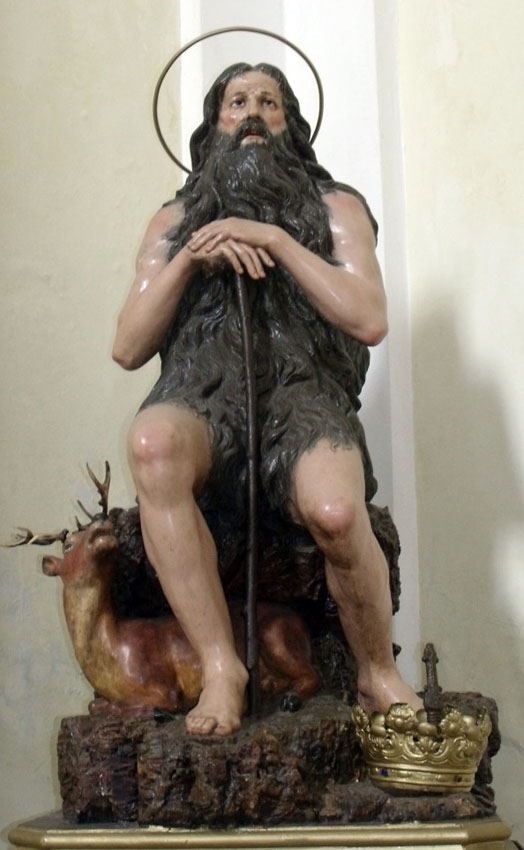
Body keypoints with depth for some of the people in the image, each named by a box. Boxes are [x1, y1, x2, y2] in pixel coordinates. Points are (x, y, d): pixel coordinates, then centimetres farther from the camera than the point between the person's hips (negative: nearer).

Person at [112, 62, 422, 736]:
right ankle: (220, 668, -28)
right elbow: (128, 348, 10)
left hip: (302, 389, -1)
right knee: (152, 442, -37)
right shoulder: (174, 222, 20)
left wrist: (276, 240, -6)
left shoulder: (334, 207, 15)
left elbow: (370, 321, -1)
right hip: (203, 396, 1)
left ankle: (378, 674, -7)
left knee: (335, 510, -36)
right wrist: (189, 259, -3)